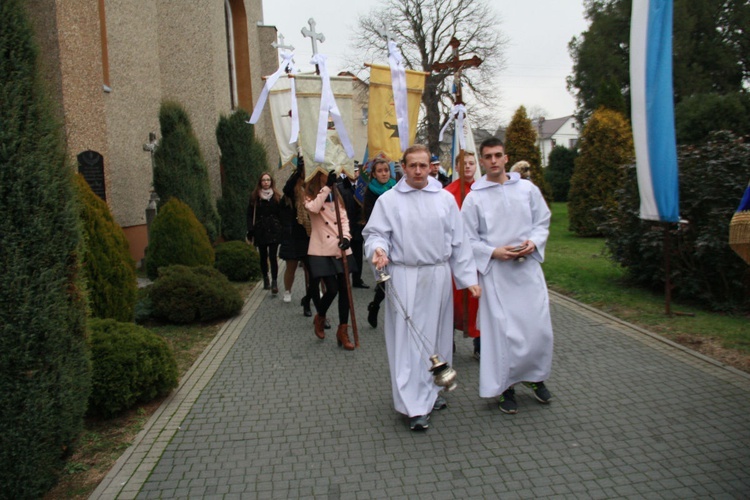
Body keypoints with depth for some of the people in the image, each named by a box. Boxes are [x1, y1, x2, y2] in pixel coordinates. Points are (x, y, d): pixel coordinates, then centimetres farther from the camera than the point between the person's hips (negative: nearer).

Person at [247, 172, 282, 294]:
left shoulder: (276, 196, 7)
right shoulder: (255, 197, 5)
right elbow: (250, 214, 3)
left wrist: (282, 229, 0)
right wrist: (250, 230, -6)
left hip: (274, 230, -1)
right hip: (260, 231, 1)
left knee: (272, 257, -10)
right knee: (263, 257, 8)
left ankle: (274, 282, -11)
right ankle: (265, 280, 21)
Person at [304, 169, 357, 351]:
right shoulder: (310, 194, 2)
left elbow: (344, 218, 7)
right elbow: (313, 208, -22)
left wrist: (346, 236, -11)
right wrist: (326, 187, -22)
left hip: (341, 249, 5)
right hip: (322, 251, -4)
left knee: (344, 289, 3)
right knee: (332, 289, -9)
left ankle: (343, 331, 14)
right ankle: (320, 318, 22)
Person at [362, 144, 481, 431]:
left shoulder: (445, 199, 8)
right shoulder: (388, 200, 2)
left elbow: (458, 241, 9)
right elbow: (375, 233, 1)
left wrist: (468, 278, 6)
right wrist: (378, 249, -22)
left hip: (438, 276, 3)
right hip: (404, 278, -3)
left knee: (436, 335, 12)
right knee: (408, 339, -3)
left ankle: (431, 391, 30)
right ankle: (415, 406, 3)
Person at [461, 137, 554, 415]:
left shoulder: (527, 189, 6)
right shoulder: (474, 197, 0)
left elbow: (543, 222, 12)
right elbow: (468, 238, 1)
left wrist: (533, 242, -8)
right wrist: (494, 252, -13)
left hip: (528, 266, 2)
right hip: (495, 270, -2)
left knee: (539, 327, 4)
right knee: (501, 329, 0)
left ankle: (536, 376, 30)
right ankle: (506, 386, 19)